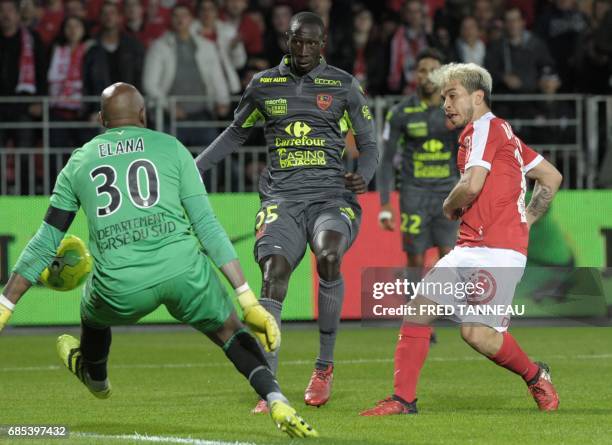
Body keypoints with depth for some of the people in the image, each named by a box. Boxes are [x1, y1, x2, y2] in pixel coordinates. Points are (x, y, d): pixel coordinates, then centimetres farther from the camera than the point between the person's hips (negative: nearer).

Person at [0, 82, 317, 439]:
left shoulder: (78, 162, 19)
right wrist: (248, 299, 6)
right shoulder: (170, 148, 14)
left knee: (94, 315, 35)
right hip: (183, 269, -1)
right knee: (231, 332, 19)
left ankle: (94, 376, 62)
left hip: (121, 288, 1)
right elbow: (207, 226, 7)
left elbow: (46, 243, 18)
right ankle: (277, 401, -3)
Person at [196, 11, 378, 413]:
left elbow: (369, 144, 13)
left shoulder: (343, 86, 9)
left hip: (331, 196, -2)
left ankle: (325, 365, -12)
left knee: (328, 256, -33)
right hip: (282, 198, 2)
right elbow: (236, 134, 28)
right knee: (273, 275, -21)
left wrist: (364, 176, -8)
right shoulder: (264, 85, 14)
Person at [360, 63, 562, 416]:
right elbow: (552, 177, 27)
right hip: (470, 250, 10)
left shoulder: (483, 128, -6)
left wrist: (450, 207, 1)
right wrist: (524, 221, 21)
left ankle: (536, 377, 7)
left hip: (496, 251, -10)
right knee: (418, 308, 0)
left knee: (478, 333, -18)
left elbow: (472, 186, -19)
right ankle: (403, 399, 0)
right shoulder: (502, 132, 22)